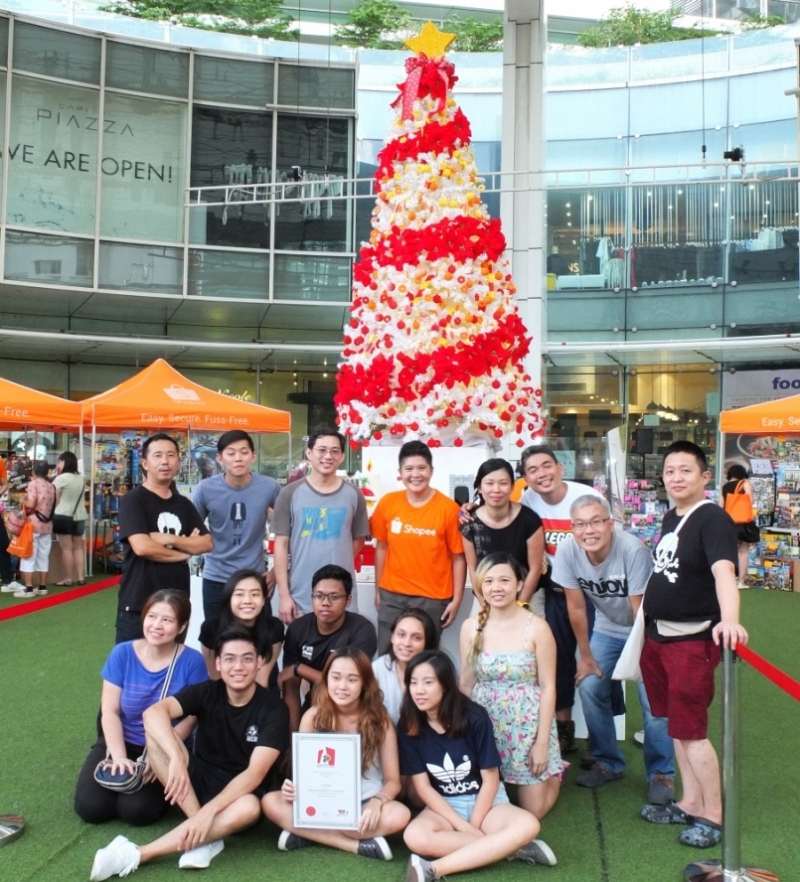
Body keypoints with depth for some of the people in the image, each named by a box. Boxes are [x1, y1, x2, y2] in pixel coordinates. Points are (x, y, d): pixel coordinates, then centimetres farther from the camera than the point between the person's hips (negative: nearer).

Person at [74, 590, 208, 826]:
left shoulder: (192, 661, -14)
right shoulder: (122, 653, -9)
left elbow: (190, 718, -11)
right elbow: (110, 712, -8)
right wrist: (119, 757, -20)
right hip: (122, 742, 3)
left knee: (136, 810, -21)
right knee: (90, 807, -14)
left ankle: (159, 777, 10)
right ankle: (121, 769, 15)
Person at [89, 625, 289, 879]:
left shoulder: (273, 709, -15)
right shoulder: (206, 692, -8)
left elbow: (255, 773, -24)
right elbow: (154, 712, -26)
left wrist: (209, 811, -36)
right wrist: (177, 757, -43)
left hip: (238, 793, -2)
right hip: (199, 779, 3)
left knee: (249, 809, -40)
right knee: (156, 729, -21)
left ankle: (135, 854, -32)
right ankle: (204, 834, -24)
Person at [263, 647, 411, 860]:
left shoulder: (379, 720, -8)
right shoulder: (313, 716, -6)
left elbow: (393, 781, -7)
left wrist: (376, 802, -29)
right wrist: (293, 787, -24)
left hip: (365, 805, -1)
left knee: (399, 815, -32)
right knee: (271, 802, -24)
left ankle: (306, 832, -21)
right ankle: (358, 844, -24)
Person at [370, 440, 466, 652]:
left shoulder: (448, 508, -10)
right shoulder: (387, 503, -2)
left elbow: (458, 557, -6)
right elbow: (381, 547, 8)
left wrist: (456, 599, -6)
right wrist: (378, 589, 10)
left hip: (433, 598, -2)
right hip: (392, 595, 3)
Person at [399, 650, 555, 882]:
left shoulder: (475, 718, -16)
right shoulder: (409, 726, -11)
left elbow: (490, 780, -10)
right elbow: (423, 787, -9)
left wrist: (473, 826, -14)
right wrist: (463, 827, -16)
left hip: (485, 800, -1)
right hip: (443, 805, 1)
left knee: (527, 825, -32)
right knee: (414, 837, -34)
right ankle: (508, 847, -24)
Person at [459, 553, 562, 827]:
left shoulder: (536, 628, -15)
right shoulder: (470, 627, -5)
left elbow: (548, 687, -11)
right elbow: (466, 685, 3)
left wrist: (542, 742, -12)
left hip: (528, 725, -3)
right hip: (485, 724, 3)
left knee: (532, 811, 5)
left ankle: (553, 774, 35)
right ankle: (501, 782, 38)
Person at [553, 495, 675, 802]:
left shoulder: (633, 551, -32)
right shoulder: (567, 551, -22)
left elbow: (641, 611, -23)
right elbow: (576, 607, -10)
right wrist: (586, 656, -3)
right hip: (607, 628, 4)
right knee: (589, 688, -4)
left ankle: (661, 774, 8)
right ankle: (607, 762, 16)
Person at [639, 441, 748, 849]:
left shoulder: (712, 519, -16)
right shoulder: (670, 517, 9)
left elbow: (723, 571, -32)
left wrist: (729, 619, -49)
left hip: (693, 639, -8)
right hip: (659, 635, 8)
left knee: (691, 730, -1)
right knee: (677, 724, 17)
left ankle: (712, 815, 15)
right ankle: (689, 802, 30)